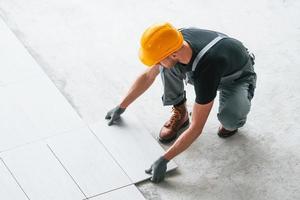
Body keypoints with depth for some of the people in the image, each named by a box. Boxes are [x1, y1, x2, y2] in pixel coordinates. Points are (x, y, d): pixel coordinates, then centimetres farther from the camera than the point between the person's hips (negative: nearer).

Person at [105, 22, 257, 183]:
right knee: (165, 65, -21)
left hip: (238, 78, -5)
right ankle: (180, 113, 1)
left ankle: (233, 117, 0)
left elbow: (196, 128, -38)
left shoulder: (205, 70, -43)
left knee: (229, 117, -38)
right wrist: (121, 107, 5)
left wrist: (164, 160, -36)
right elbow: (148, 76, -3)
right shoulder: (173, 44, -25)